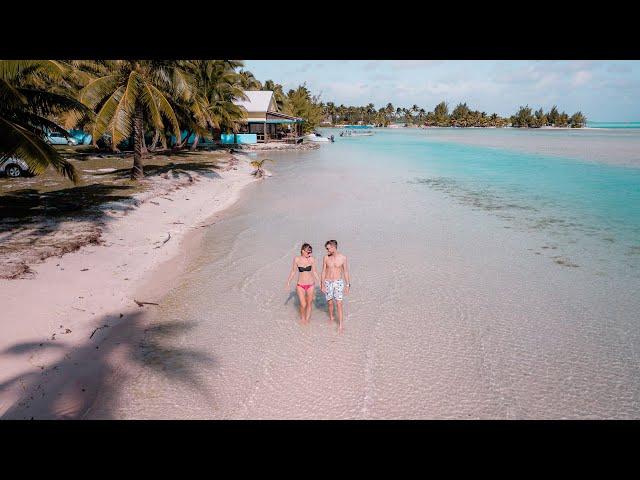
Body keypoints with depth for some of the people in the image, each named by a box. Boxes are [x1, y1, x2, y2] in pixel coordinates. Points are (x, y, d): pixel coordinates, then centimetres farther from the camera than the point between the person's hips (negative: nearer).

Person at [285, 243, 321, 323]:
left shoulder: (312, 259, -6)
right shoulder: (297, 259, -8)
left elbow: (314, 272, 3)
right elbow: (293, 271, 2)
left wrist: (319, 282, 4)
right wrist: (288, 283, 4)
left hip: (310, 284, 1)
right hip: (300, 285, -1)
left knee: (309, 303, 12)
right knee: (303, 305, -5)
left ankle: (307, 318, 34)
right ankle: (302, 317, 26)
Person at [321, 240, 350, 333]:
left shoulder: (343, 257, -8)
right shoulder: (326, 257, -4)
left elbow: (346, 272, -2)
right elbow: (323, 272, 1)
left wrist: (347, 285, -2)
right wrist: (322, 285, -2)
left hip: (338, 283, -2)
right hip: (328, 283, 2)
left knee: (339, 304, -7)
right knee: (330, 303, 12)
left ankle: (340, 325, -2)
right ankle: (331, 318, 37)